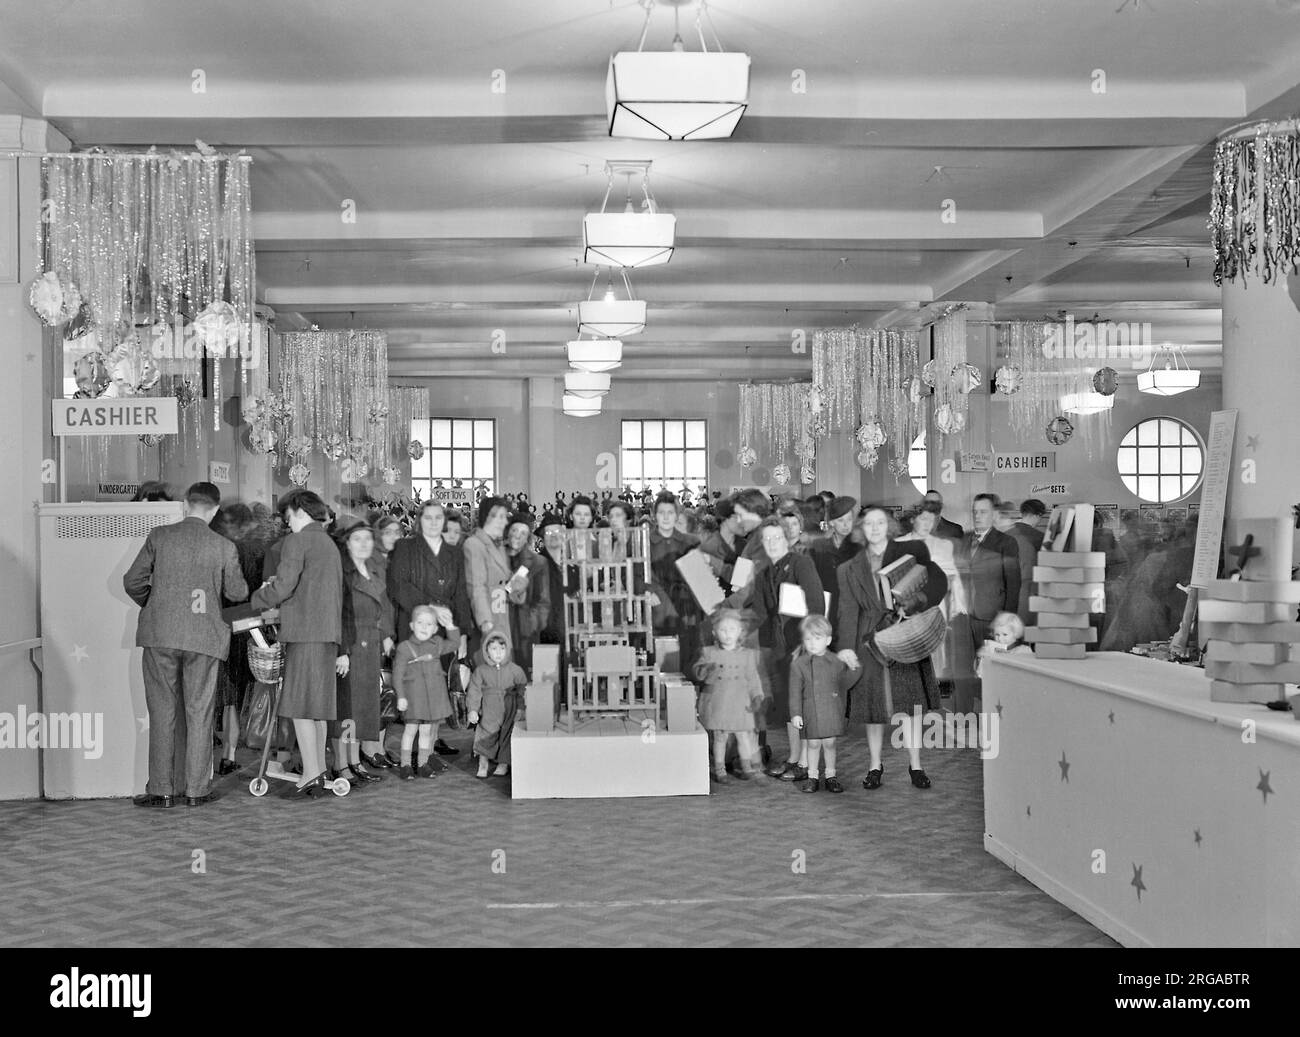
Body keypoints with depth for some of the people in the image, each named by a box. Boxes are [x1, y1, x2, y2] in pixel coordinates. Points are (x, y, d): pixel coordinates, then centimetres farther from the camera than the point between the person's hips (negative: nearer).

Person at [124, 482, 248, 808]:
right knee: (199, 713, 8)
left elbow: (132, 581, 0)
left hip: (160, 634, 0)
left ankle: (162, 790, 8)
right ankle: (196, 789, 10)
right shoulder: (224, 547, -3)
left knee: (163, 711, 7)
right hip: (203, 637, 0)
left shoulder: (158, 536, -2)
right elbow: (237, 593, 6)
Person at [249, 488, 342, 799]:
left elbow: (283, 587, -14)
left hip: (304, 632, -8)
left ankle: (311, 775, -10)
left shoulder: (297, 540, -6)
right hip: (328, 633, 8)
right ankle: (319, 771, 16)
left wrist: (257, 598, 5)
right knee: (318, 703, 13)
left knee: (300, 704, -7)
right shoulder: (331, 545, 21)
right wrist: (341, 648, 26)